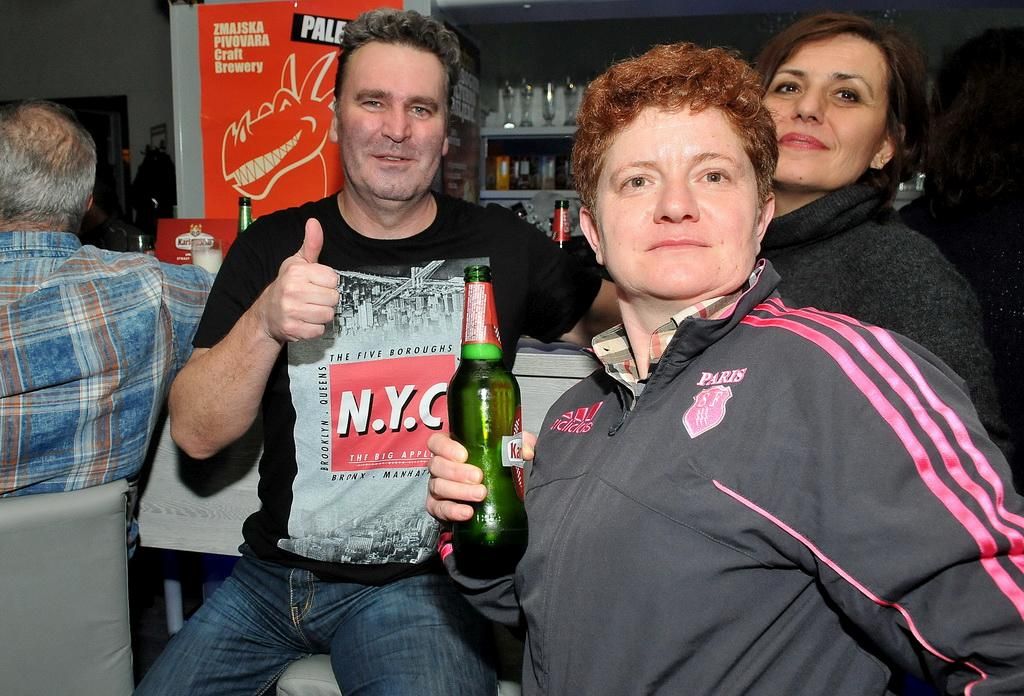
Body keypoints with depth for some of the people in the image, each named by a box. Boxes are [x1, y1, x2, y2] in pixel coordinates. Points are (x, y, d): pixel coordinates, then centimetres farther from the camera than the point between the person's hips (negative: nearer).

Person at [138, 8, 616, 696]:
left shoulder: (502, 246, -3)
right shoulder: (271, 246, -1)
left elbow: (618, 313, 10)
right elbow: (195, 433, -6)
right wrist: (265, 322, -25)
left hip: (423, 583, -2)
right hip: (274, 576, 3)